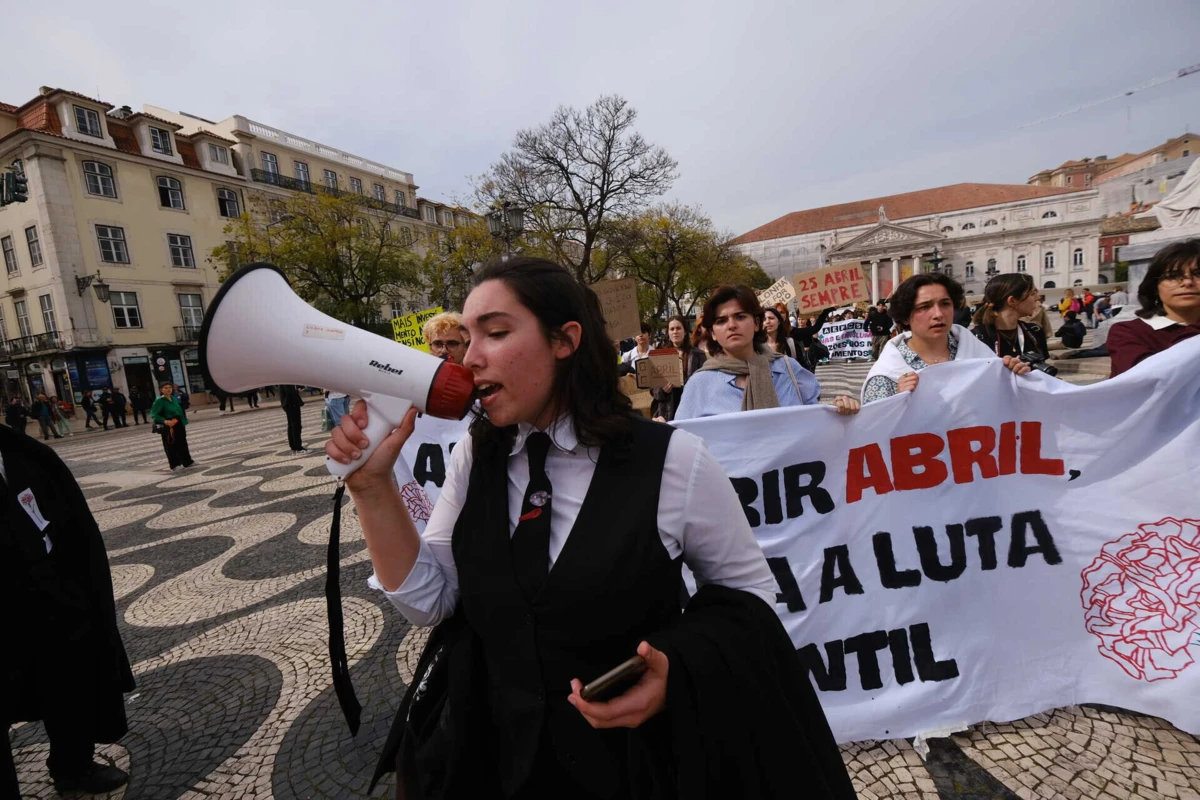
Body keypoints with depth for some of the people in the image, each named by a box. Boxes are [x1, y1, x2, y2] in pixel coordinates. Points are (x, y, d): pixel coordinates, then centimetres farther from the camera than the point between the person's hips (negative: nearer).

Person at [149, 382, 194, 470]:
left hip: (179, 424, 7)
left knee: (183, 443, 15)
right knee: (171, 446, 3)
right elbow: (153, 414, -19)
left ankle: (187, 462, 26)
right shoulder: (159, 400, -13)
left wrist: (184, 421, 11)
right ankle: (175, 465, 13)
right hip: (168, 426, -7)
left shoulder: (174, 398, 6)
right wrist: (165, 421, -30)